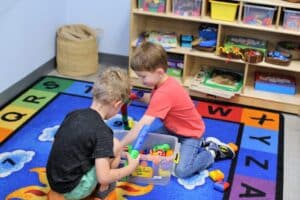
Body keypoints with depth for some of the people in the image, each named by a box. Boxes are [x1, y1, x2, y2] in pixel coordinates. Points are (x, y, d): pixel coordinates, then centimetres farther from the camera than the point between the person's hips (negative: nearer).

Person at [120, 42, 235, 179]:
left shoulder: (164, 93, -37)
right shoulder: (165, 81, -9)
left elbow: (143, 125, -38)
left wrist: (120, 145, -34)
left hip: (191, 133, -10)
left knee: (181, 171, -22)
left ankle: (213, 151, 7)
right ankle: (200, 144, 18)